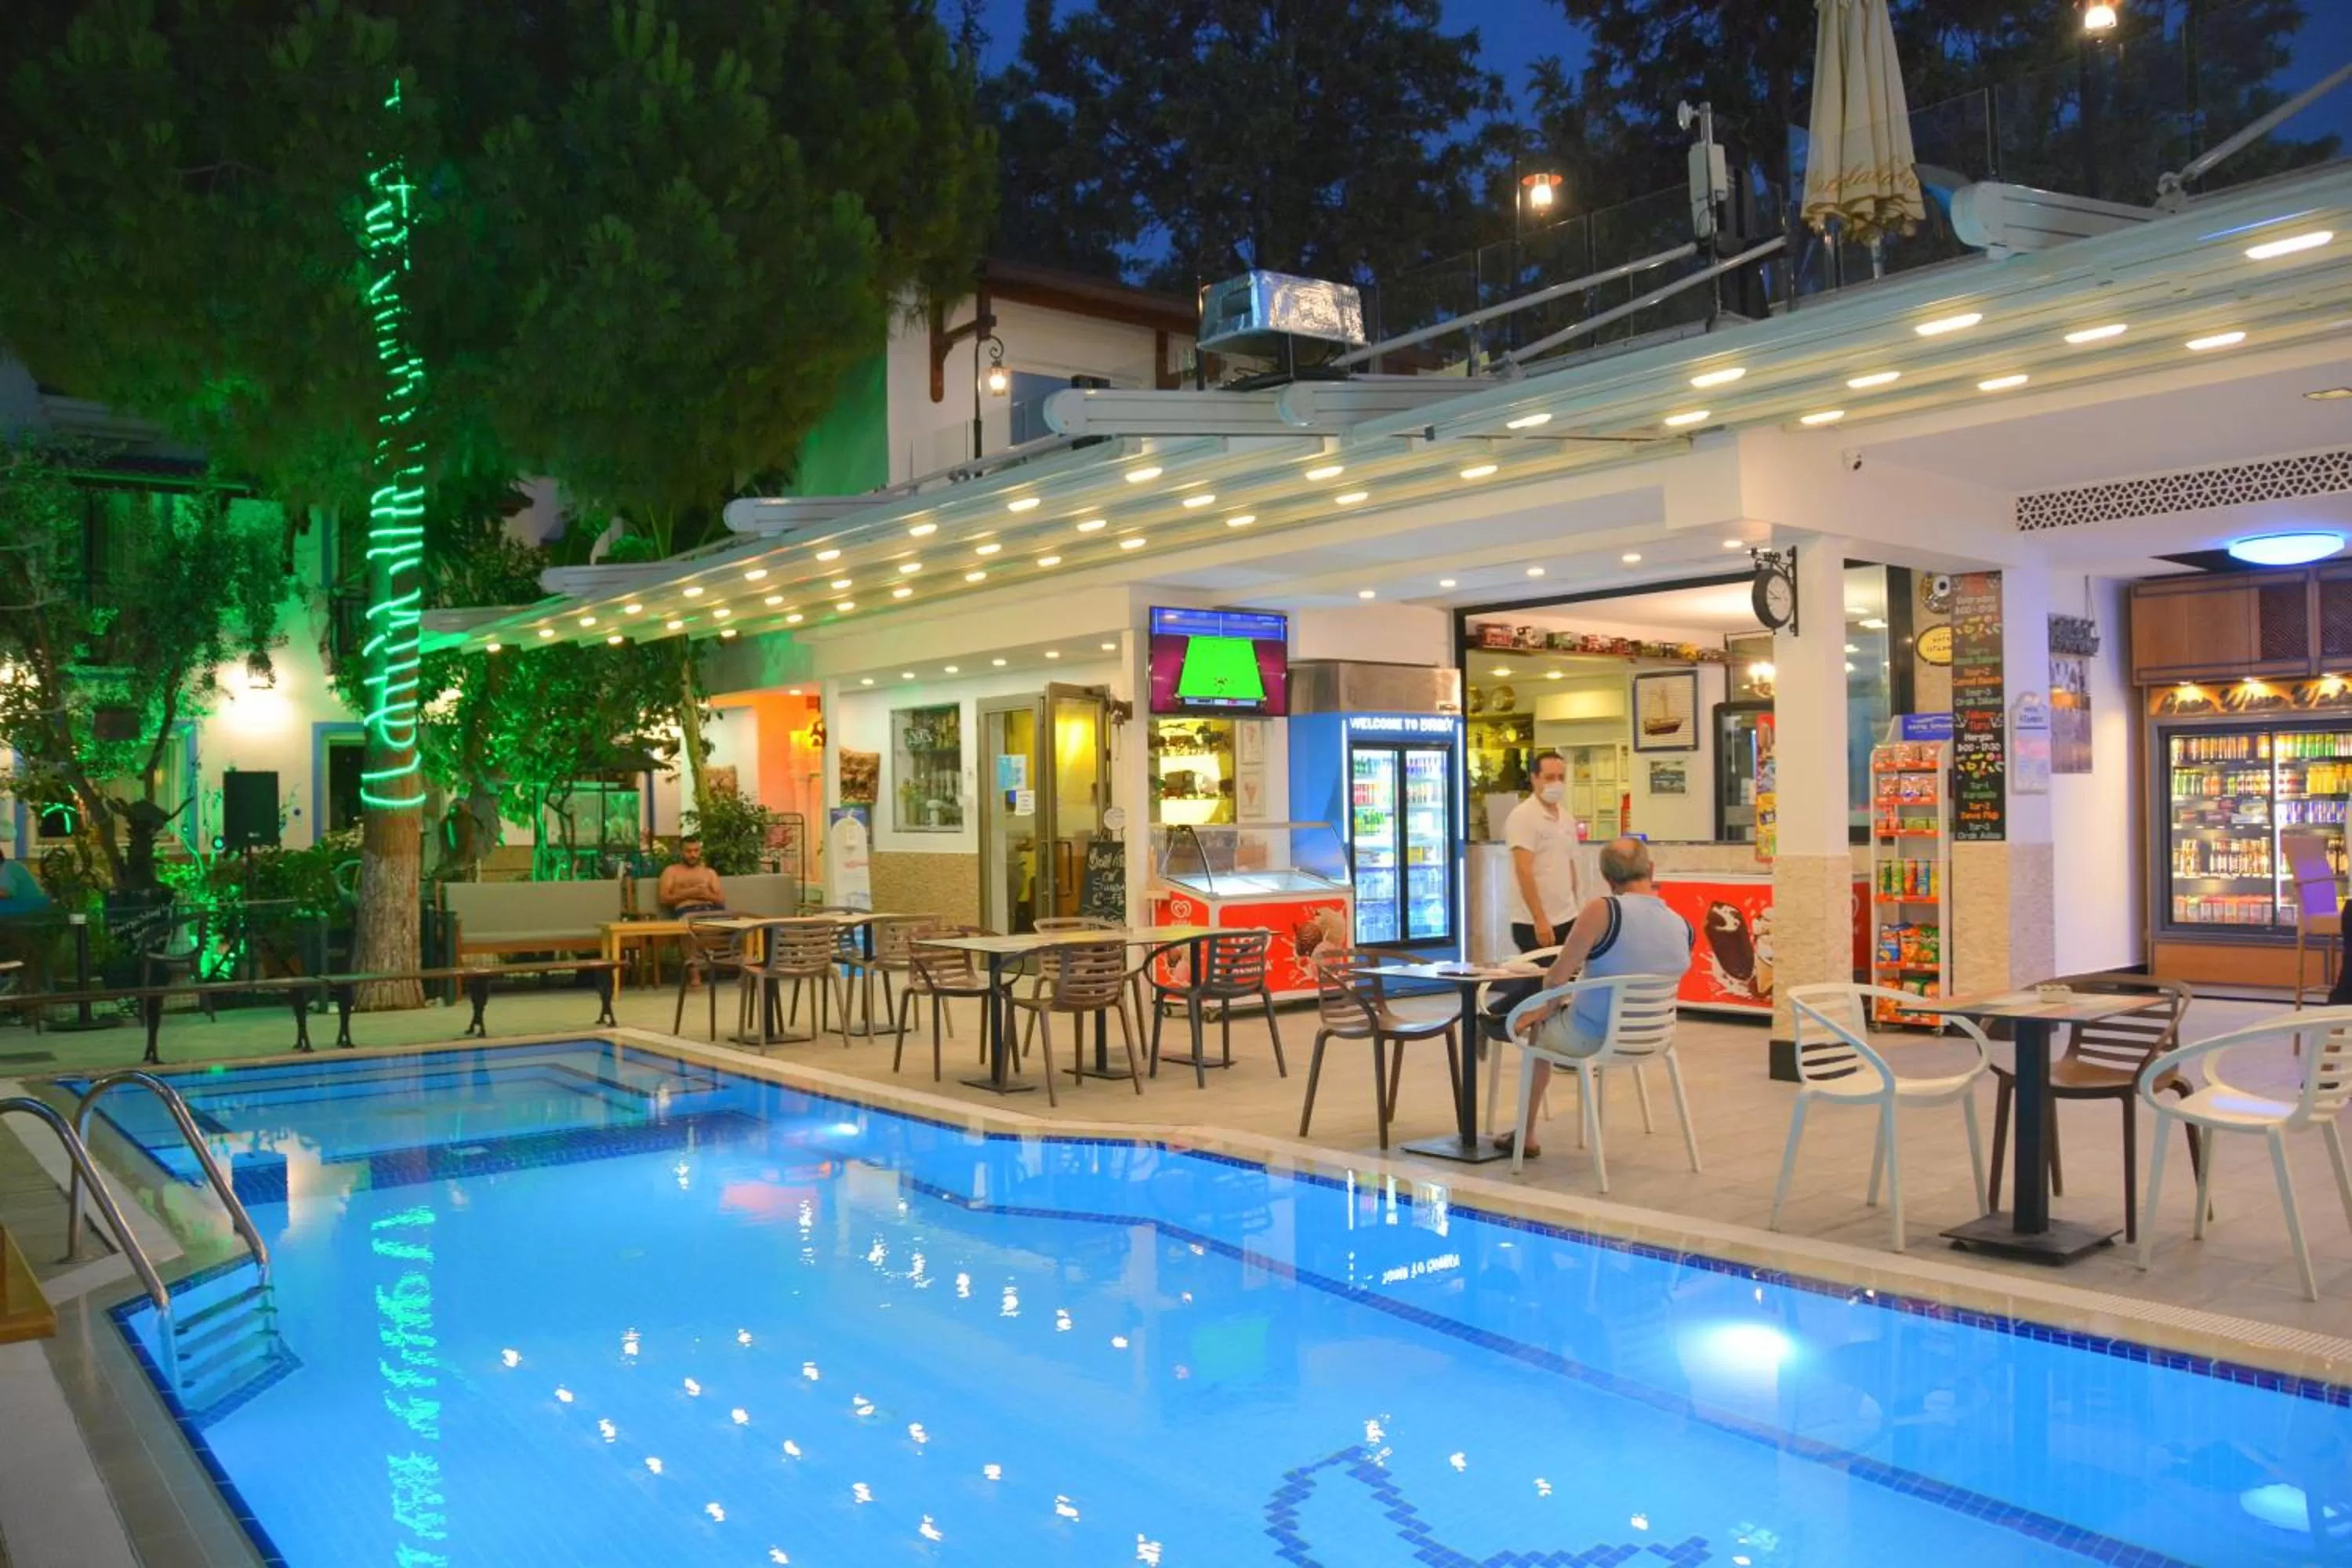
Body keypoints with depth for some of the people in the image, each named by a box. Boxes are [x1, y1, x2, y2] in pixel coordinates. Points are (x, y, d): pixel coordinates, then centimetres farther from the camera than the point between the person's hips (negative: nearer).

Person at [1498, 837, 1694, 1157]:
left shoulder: (1602, 911, -24)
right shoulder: (1684, 928, -6)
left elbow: (1556, 977, -18)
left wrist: (1549, 1008, 0)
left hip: (1591, 1039, -6)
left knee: (1537, 1027, 27)